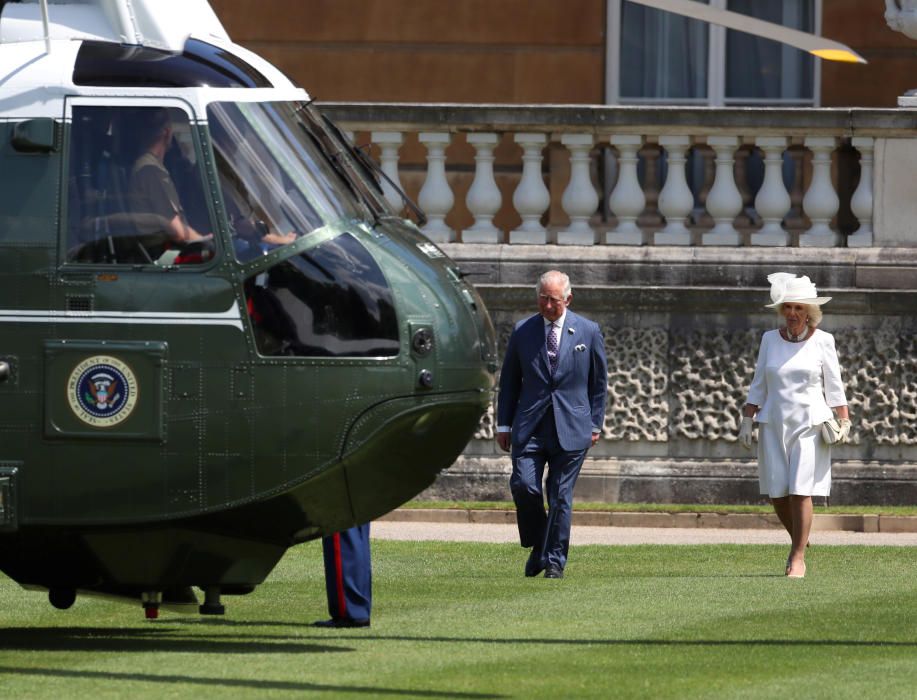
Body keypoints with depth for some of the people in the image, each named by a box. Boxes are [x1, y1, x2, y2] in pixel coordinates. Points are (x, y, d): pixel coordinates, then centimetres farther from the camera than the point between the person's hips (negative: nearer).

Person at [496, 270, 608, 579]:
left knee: (561, 496, -2)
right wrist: (504, 424, 8)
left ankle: (555, 561, 8)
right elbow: (509, 380, 11)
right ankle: (538, 547, 11)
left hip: (571, 427, -1)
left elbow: (599, 381, 10)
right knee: (523, 486, -12)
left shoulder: (588, 332, 3)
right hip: (530, 426, 1)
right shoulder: (522, 331, 6)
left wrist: (595, 424, 6)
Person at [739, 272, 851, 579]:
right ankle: (798, 539, 27)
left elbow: (834, 386, 2)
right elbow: (758, 386, 11)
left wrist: (844, 421, -5)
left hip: (809, 424, -3)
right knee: (776, 493, 1)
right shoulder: (770, 340, 7)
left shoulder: (822, 341, 0)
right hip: (774, 424, 3)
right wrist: (747, 421, 5)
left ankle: (798, 558, -3)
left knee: (800, 491, -10)